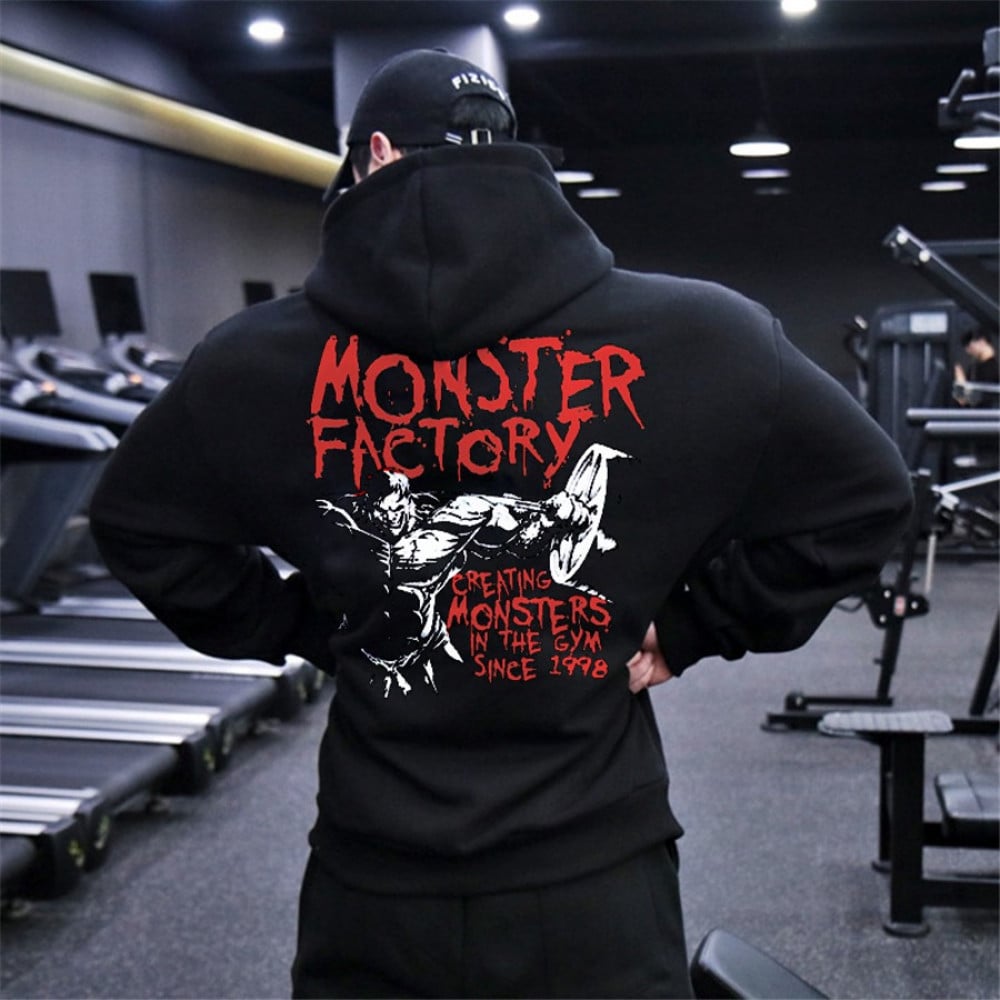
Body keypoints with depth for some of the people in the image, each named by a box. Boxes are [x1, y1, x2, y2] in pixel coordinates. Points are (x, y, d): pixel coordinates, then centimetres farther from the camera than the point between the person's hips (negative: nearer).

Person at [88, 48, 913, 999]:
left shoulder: (262, 359, -6)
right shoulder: (691, 337, -9)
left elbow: (134, 517, 8)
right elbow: (861, 495, 0)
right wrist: (690, 627, 5)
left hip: (370, 886, 2)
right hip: (594, 883, -1)